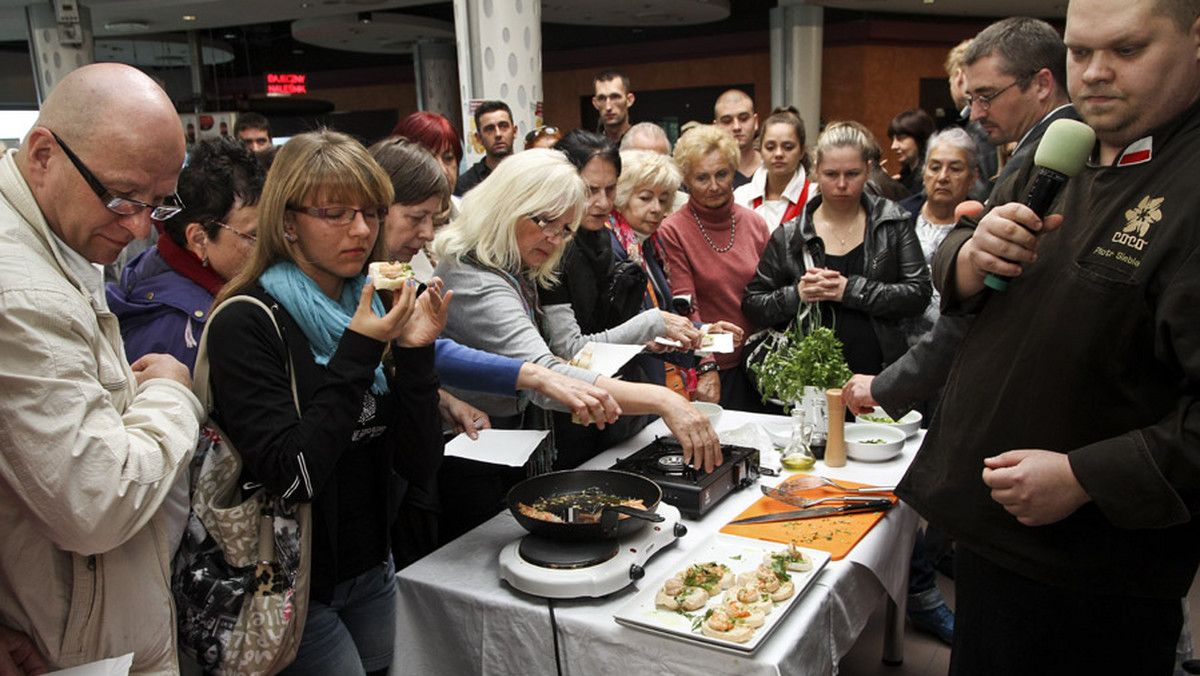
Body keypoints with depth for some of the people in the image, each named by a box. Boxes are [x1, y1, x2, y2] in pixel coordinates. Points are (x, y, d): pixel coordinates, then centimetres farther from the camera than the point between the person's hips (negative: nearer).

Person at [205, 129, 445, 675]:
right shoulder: (246, 323, -17)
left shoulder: (370, 307, 0)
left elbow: (420, 466, -4)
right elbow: (292, 476, -25)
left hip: (372, 568, 6)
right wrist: (358, 353, -26)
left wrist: (414, 355, -18)